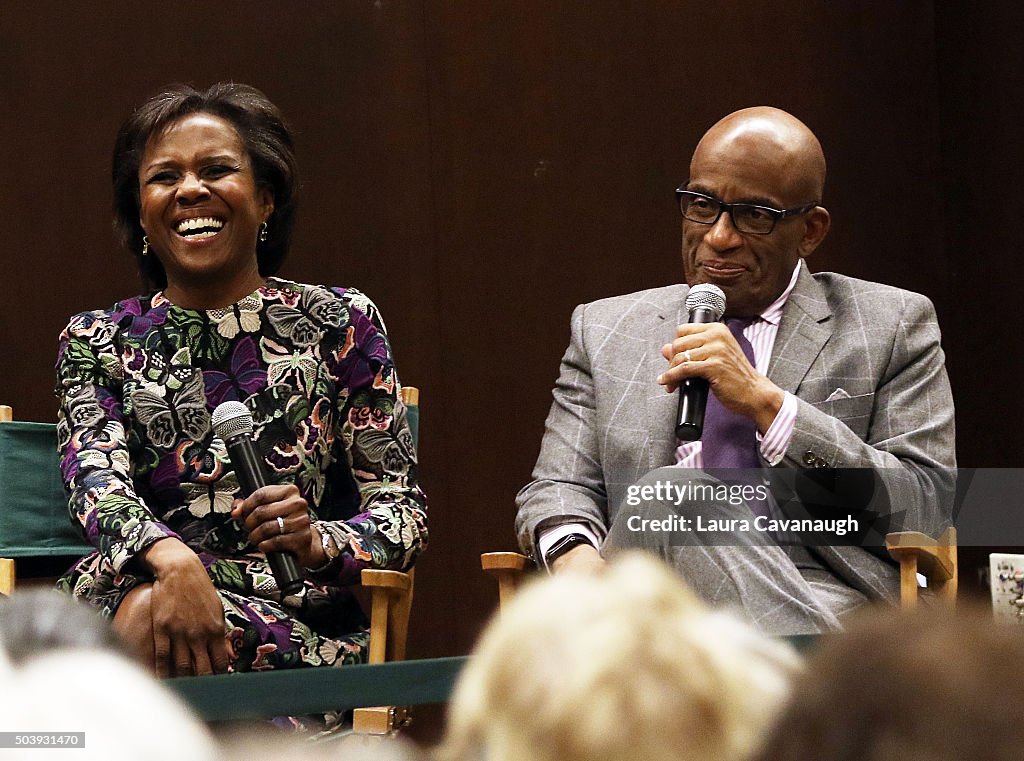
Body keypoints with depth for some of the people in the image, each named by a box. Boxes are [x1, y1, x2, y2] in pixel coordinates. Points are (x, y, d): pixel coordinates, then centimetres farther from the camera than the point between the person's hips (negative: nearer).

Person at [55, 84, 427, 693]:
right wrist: (174, 561, -30)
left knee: (148, 621, -34)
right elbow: (96, 481, -7)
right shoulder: (96, 343, 12)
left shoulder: (338, 323, 9)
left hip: (302, 621, -2)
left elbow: (403, 512, 6)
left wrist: (318, 541, -18)